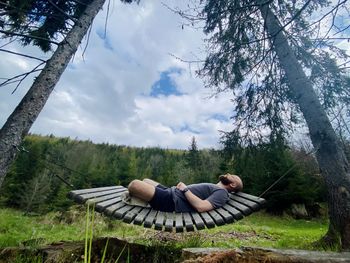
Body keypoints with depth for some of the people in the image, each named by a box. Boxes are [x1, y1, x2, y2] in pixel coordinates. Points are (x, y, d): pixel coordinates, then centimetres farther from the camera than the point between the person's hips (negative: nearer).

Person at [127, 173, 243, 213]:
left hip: (171, 201, -10)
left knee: (134, 184, -17)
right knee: (146, 181, 19)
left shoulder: (222, 193, -9)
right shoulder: (214, 187, 21)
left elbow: (201, 206, -25)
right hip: (171, 192, 11)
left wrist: (185, 189, -16)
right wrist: (183, 187, 6)